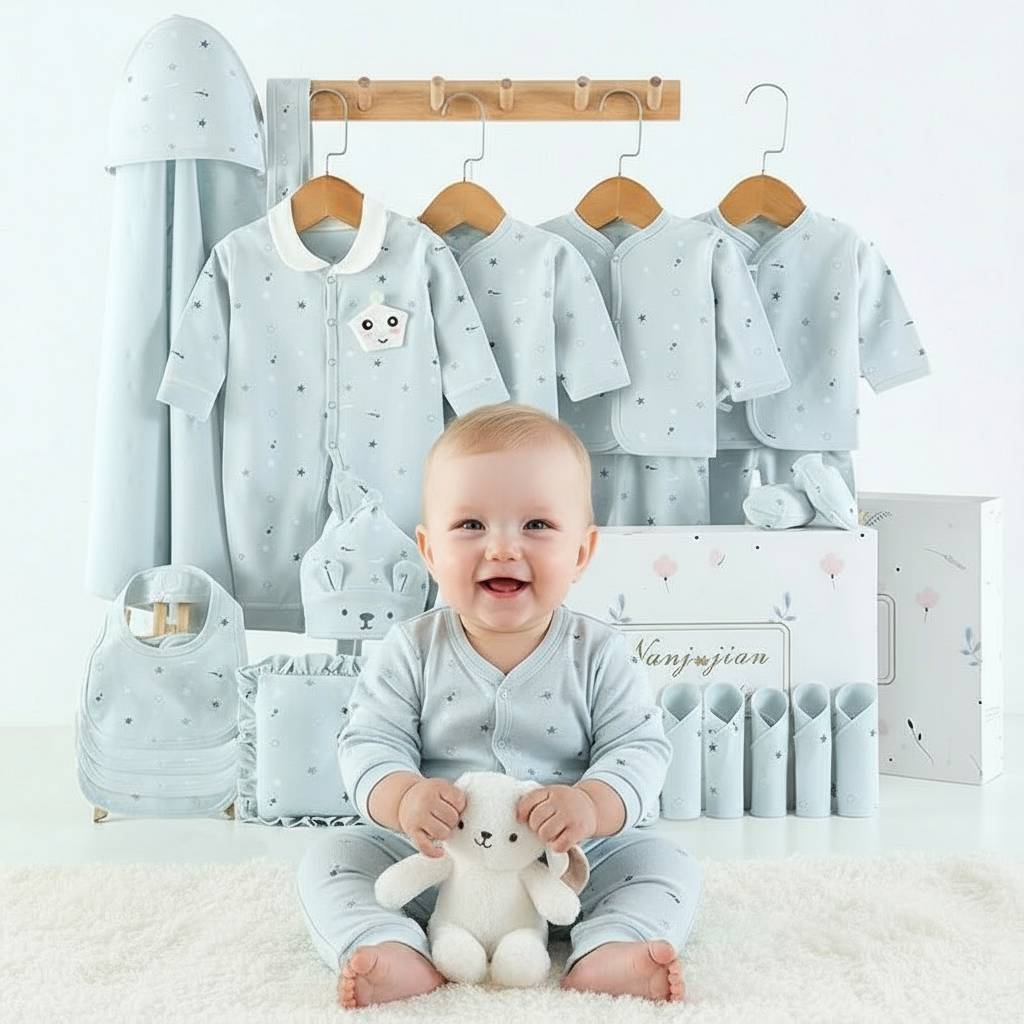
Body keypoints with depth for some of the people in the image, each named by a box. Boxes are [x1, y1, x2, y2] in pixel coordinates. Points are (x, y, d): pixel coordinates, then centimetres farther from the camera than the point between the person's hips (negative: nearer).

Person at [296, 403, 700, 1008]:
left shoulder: (600, 656, -5)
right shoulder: (411, 654, -4)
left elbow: (640, 749, -10)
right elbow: (369, 745, -7)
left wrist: (592, 805, -32)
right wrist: (403, 798, -30)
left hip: (570, 863, 0)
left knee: (668, 863, -17)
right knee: (331, 857, -15)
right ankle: (397, 955, -36)